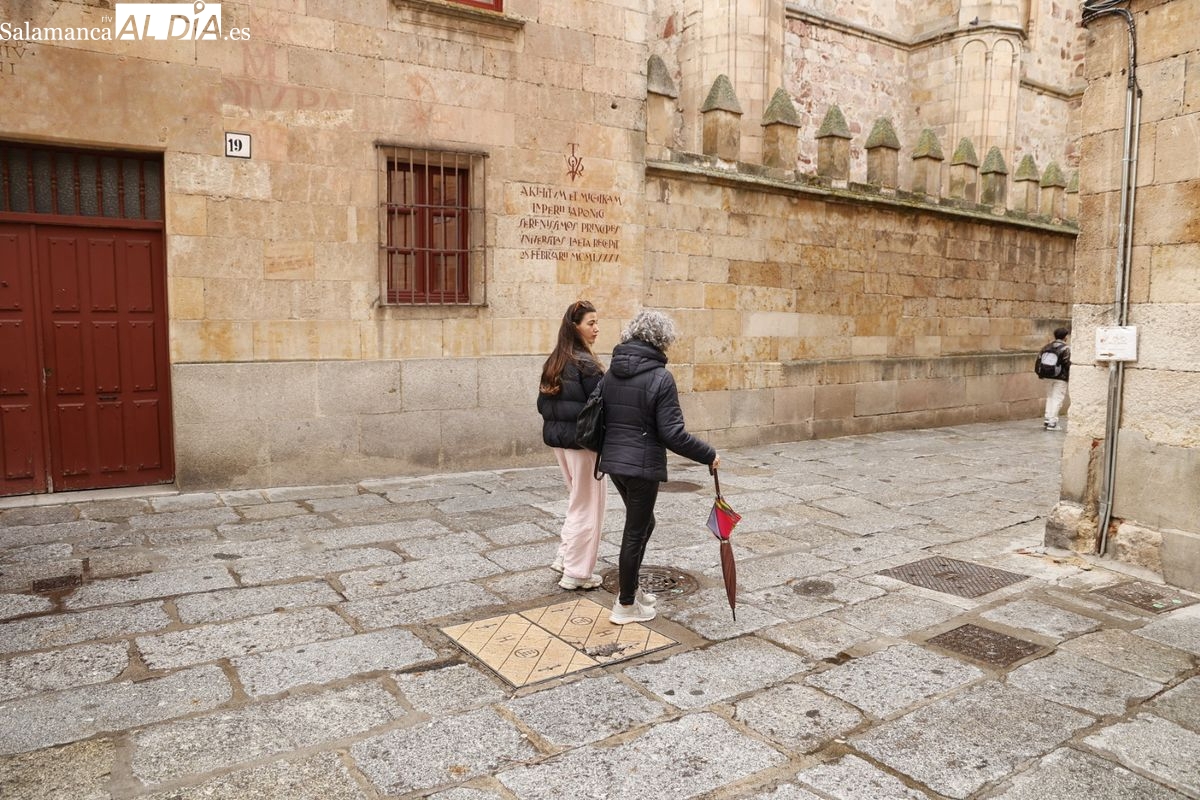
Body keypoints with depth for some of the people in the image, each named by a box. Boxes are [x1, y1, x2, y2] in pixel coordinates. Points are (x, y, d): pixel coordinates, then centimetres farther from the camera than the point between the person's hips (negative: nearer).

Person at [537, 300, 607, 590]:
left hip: (558, 439, 8)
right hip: (582, 441, -8)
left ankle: (565, 558, 26)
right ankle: (576, 573, 11)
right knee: (587, 505, 4)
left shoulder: (553, 362, 8)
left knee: (577, 500, 22)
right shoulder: (585, 363, -17)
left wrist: (557, 427, 17)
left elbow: (543, 404, 12)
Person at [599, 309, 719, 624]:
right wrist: (708, 454, -7)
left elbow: (602, 418, 11)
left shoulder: (612, 373, 5)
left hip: (613, 460, 7)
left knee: (642, 522, 24)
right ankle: (626, 605, 19)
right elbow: (672, 434, -18)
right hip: (643, 465, -7)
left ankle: (630, 588, 35)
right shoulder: (660, 378, -16)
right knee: (636, 531, 7)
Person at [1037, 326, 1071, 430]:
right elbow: (1067, 363, -15)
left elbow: (1039, 360, 8)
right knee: (1057, 399, -1)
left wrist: (1040, 373, 14)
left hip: (1048, 377, 6)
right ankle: (1052, 422, -4)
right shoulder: (1065, 349, -10)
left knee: (1050, 397, 16)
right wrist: (1069, 376, -5)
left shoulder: (1047, 347, 8)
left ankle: (1047, 420, 14)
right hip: (1060, 378, -6)